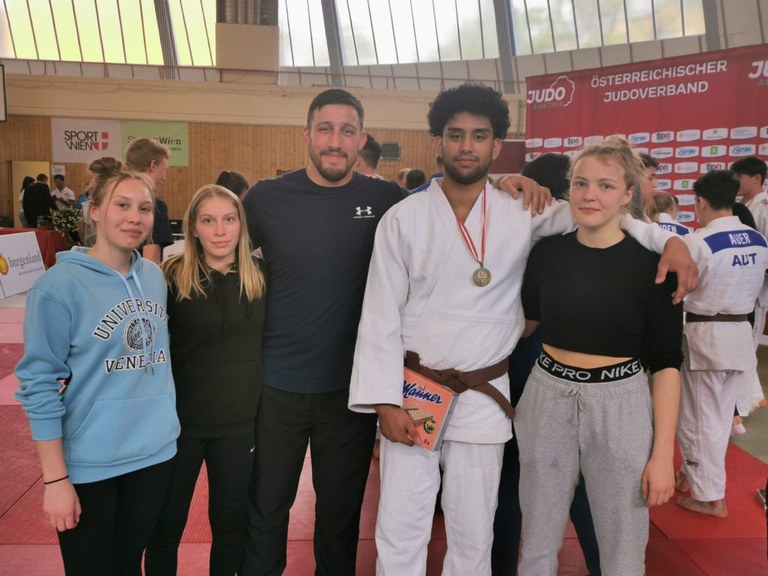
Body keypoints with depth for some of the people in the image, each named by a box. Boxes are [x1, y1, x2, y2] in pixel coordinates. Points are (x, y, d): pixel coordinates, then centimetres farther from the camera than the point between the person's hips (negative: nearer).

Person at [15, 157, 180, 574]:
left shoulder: (154, 277, 3)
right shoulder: (59, 285, -14)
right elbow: (39, 386, -14)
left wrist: (164, 422, 12)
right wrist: (55, 479, -14)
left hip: (155, 453, 5)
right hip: (89, 464, -4)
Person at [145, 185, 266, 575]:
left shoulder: (258, 278, 0)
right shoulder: (172, 277, -10)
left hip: (239, 422, 3)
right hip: (180, 420, -2)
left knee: (230, 524, 16)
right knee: (166, 525, 13)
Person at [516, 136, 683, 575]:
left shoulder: (652, 262, -9)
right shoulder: (547, 251, -1)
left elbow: (666, 362, -6)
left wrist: (663, 454, -9)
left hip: (618, 407, -2)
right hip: (547, 401, 3)